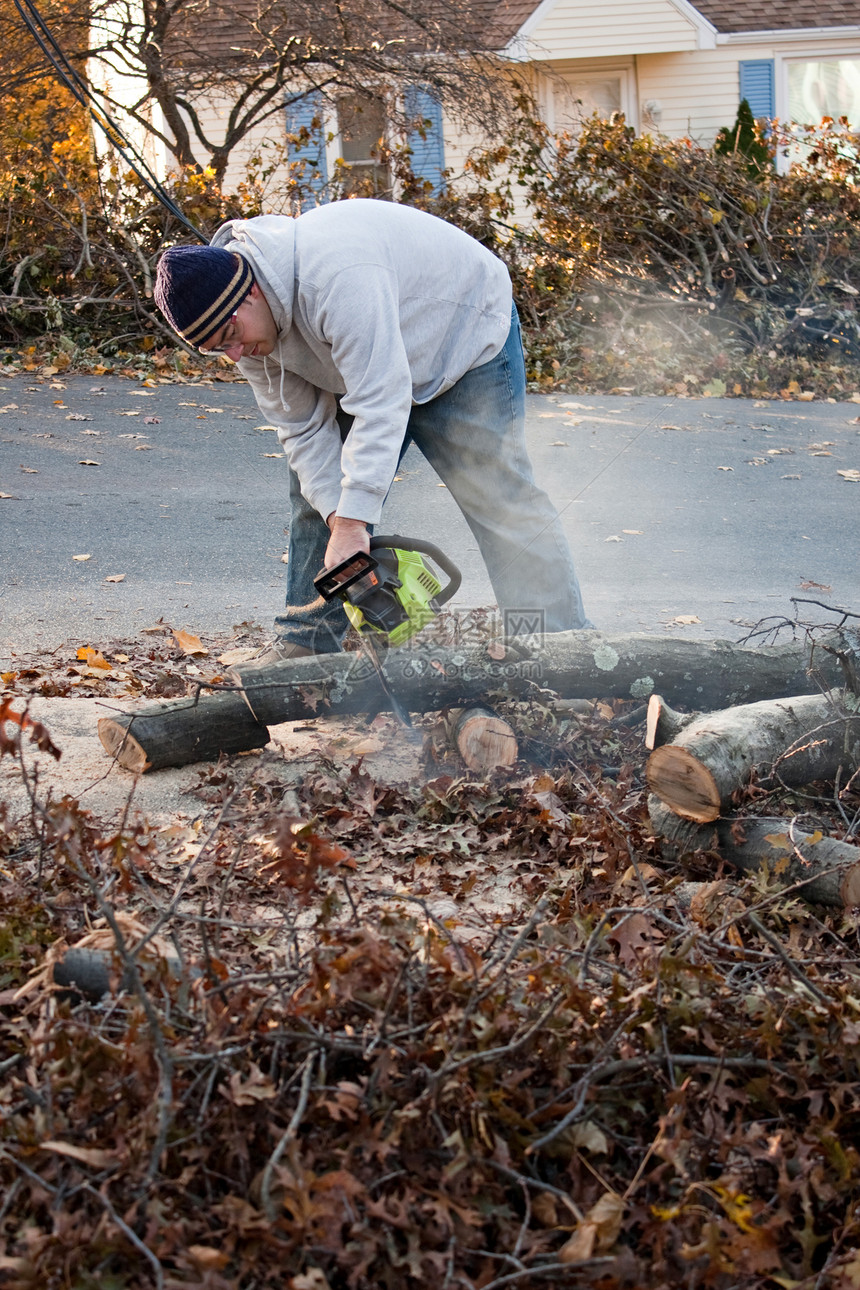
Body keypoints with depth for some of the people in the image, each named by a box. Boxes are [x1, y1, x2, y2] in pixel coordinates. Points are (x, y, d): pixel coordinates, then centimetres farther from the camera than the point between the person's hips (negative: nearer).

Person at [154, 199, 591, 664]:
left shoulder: (335, 275, -41)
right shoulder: (236, 317, -14)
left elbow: (379, 402, -44)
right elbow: (303, 428, -12)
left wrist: (352, 524, -46)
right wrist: (338, 521, -25)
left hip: (464, 335, -7)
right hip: (364, 362, 8)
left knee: (499, 499, -13)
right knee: (318, 496, 3)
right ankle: (304, 644, 10)